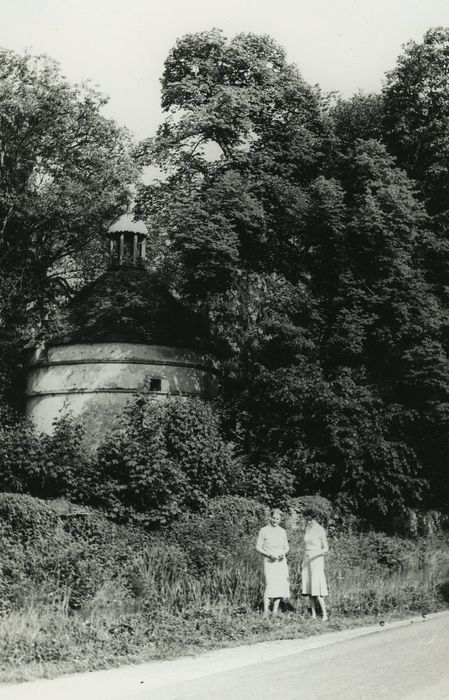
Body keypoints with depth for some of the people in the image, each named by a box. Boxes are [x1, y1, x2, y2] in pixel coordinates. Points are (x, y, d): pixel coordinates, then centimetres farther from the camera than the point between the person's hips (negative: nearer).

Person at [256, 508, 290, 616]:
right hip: (269, 562, -4)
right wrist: (268, 554, -14)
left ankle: (275, 611, 8)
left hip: (281, 561, 4)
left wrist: (283, 553, -5)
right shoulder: (263, 531, 0)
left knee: (280, 585, 0)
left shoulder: (282, 531, 11)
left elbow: (286, 546, 16)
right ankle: (266, 611, -11)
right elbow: (258, 547, 0)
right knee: (270, 584, -15)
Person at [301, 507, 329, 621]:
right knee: (308, 589, 3)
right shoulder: (307, 528, 11)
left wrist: (323, 552, -32)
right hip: (307, 559, 7)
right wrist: (303, 563, 18)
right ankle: (313, 614, 6)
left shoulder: (320, 529, -10)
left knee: (317, 589, -13)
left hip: (317, 559, -7)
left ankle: (324, 614, -10)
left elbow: (326, 548, -9)